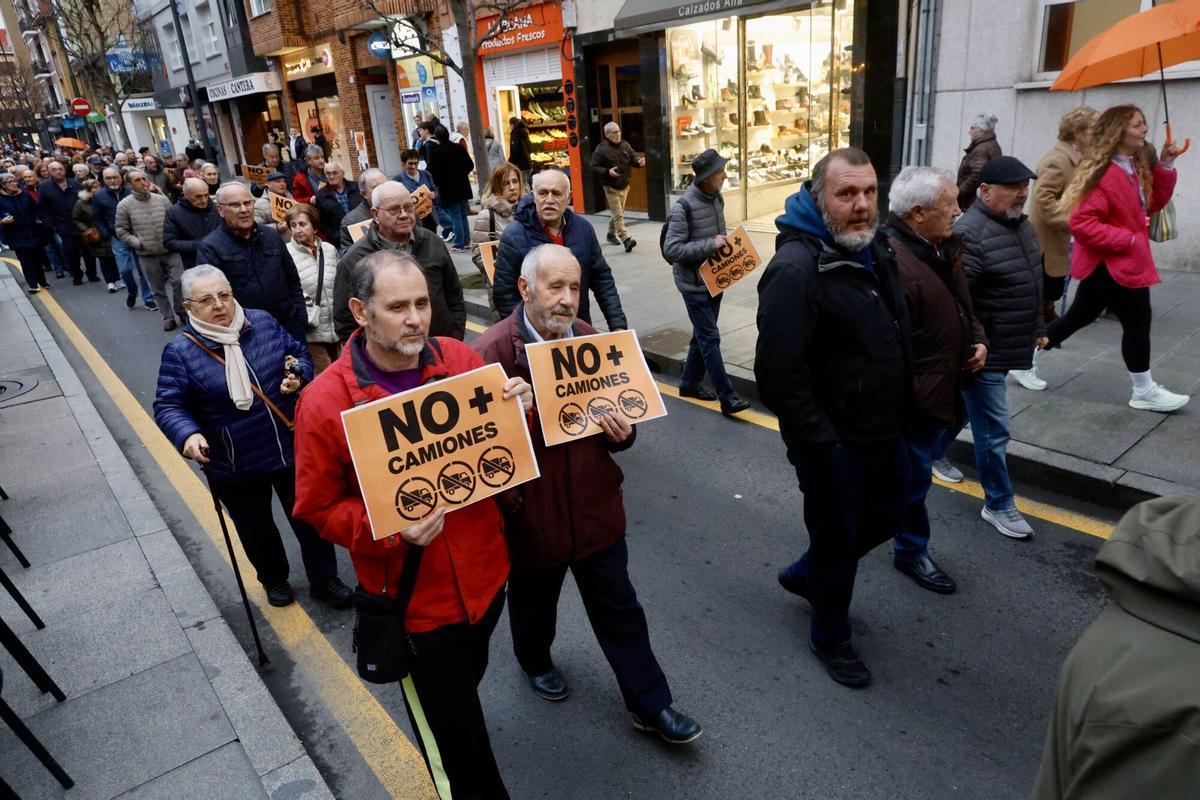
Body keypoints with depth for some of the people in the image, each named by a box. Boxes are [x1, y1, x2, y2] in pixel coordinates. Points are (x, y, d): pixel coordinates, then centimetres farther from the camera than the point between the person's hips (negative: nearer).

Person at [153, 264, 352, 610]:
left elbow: (299, 354, 7)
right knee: (256, 529, 18)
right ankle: (274, 579, 45)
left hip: (291, 449, 2)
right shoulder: (180, 351, -11)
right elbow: (168, 406, -12)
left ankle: (324, 579, 34)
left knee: (310, 518, 14)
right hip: (234, 467, -2)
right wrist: (188, 435, -32)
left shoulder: (263, 322, -3)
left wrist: (299, 377, -15)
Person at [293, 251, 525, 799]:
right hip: (414, 597, -5)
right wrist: (393, 532, -28)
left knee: (463, 687, 33)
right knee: (460, 753, 11)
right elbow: (318, 508, -11)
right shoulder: (325, 403, -19)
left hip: (485, 574, 5)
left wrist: (519, 409, -18)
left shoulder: (458, 359, -8)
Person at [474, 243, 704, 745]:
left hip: (595, 509, 3)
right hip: (532, 513, -3)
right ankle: (535, 661, 54)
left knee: (619, 610, 14)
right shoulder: (493, 351, -19)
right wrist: (506, 504, -23)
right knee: (534, 604, 23)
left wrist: (622, 431, -12)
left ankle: (649, 703, 30)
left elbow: (616, 410, 8)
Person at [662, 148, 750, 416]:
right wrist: (710, 245, -25)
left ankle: (689, 383, 32)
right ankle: (727, 397, -3)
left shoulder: (717, 198, 4)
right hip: (695, 284, -8)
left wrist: (725, 245, -1)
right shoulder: (683, 208, -20)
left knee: (703, 334, 16)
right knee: (710, 338, -6)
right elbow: (671, 250, -23)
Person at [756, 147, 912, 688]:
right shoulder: (796, 269, -25)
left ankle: (804, 575, 47)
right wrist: (820, 441, -22)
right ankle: (830, 639, 37)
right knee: (838, 540, 10)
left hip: (884, 430, 8)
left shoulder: (874, 248, 4)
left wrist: (899, 415, 15)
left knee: (884, 520, 23)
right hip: (832, 442, -8)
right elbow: (778, 373, -28)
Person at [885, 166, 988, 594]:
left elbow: (962, 306, 22)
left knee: (916, 471, 25)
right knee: (914, 477, 9)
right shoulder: (894, 262, -27)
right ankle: (911, 551, 30)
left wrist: (977, 338, 5)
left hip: (947, 393, 10)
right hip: (915, 399, -10)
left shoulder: (944, 248, 7)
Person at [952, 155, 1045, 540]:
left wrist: (1038, 328, 24)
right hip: (984, 352, -9)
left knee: (962, 408, 24)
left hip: (1008, 347, 9)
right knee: (993, 430, 1)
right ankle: (998, 504, 14)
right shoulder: (969, 233, -22)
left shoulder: (1021, 224, 9)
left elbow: (1032, 283, 21)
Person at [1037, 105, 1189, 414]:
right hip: (1110, 264, -10)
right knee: (1137, 322, 3)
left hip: (1105, 264, 10)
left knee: (1079, 317, 16)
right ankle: (1144, 392, 18)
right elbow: (1082, 224, -27)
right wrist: (1127, 239, -24)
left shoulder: (1134, 167, 9)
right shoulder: (1104, 174, -23)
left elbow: (1153, 203, 18)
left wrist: (1165, 165, 7)